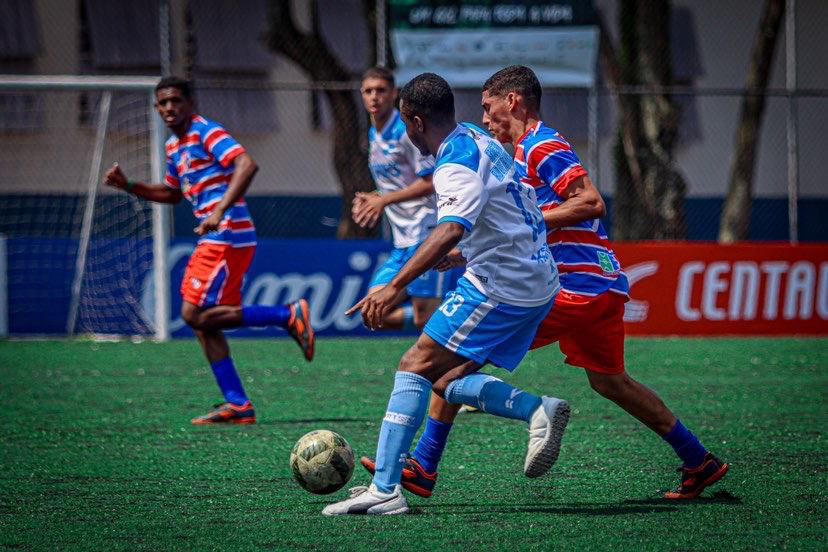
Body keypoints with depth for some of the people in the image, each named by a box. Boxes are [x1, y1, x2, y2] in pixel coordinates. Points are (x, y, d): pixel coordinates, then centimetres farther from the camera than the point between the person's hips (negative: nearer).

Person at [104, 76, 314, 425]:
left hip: (228, 236, -9)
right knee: (202, 322, 6)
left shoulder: (205, 132, -9)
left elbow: (246, 164, -23)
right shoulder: (174, 146, 19)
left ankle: (289, 316, -11)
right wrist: (128, 186, 22)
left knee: (197, 314, -14)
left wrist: (220, 211, -32)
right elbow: (173, 193, 34)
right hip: (213, 241, 9)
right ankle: (237, 405, 6)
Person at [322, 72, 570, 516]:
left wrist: (395, 286, -42)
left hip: (498, 287, -10)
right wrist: (466, 254, 39)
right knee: (446, 382, 11)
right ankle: (538, 411, -5)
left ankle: (384, 490, -16)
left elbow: (451, 230, -36)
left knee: (415, 367, -9)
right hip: (537, 284, 10)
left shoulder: (456, 163, -17)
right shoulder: (478, 142, 14)